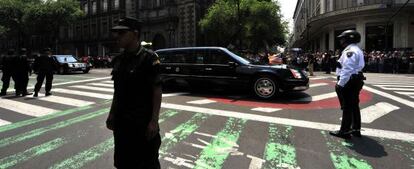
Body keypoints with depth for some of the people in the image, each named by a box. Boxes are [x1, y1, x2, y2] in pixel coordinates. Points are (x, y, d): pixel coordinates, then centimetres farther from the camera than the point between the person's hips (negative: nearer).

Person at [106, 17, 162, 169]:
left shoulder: (149, 58, -12)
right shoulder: (118, 60, 8)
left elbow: (157, 91, -14)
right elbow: (118, 90, 15)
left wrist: (154, 121, -17)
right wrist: (112, 114, 13)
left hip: (144, 122, -7)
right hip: (122, 122, 7)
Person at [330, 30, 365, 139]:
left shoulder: (350, 51, -16)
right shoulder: (357, 50, 18)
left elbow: (347, 70, -23)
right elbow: (356, 67, 17)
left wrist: (340, 84, -22)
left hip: (349, 82, -11)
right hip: (355, 81, 11)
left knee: (347, 107, -5)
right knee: (354, 106, 15)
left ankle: (345, 131, 2)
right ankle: (356, 129, 24)